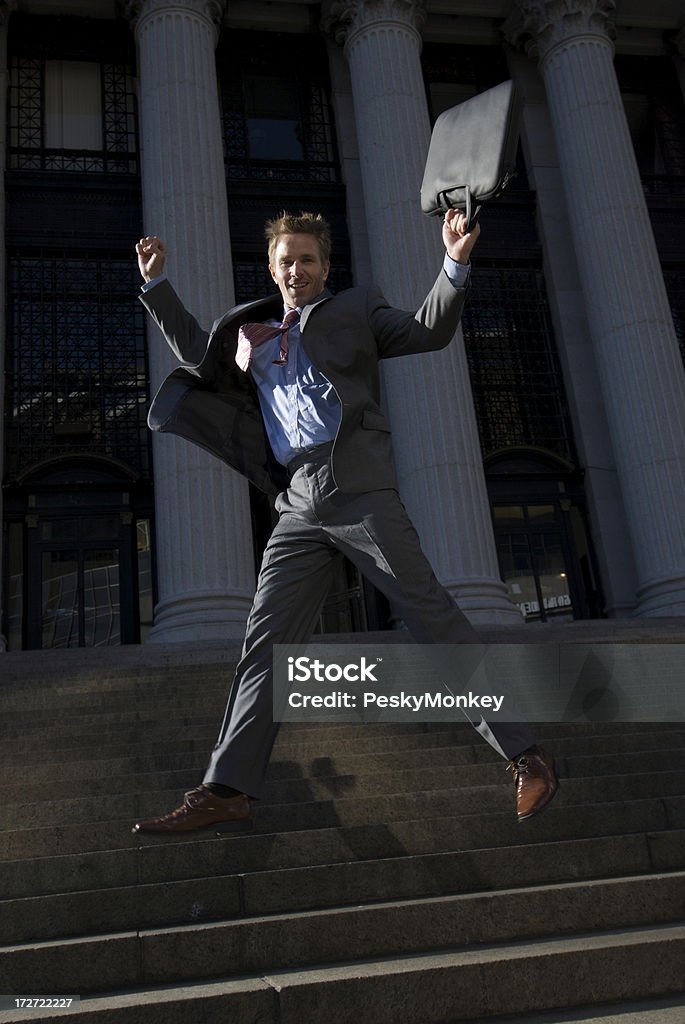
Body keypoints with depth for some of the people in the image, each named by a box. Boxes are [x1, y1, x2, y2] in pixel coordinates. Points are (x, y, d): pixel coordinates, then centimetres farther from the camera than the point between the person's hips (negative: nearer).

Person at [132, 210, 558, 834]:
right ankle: (228, 792, 3)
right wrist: (158, 285, 35)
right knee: (266, 643, 0)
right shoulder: (251, 333, 26)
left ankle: (526, 756, -2)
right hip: (299, 505, 4)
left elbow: (429, 332, 6)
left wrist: (455, 264, -8)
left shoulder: (355, 311, 16)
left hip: (358, 489, -4)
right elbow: (197, 352, 41)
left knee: (435, 618, -8)